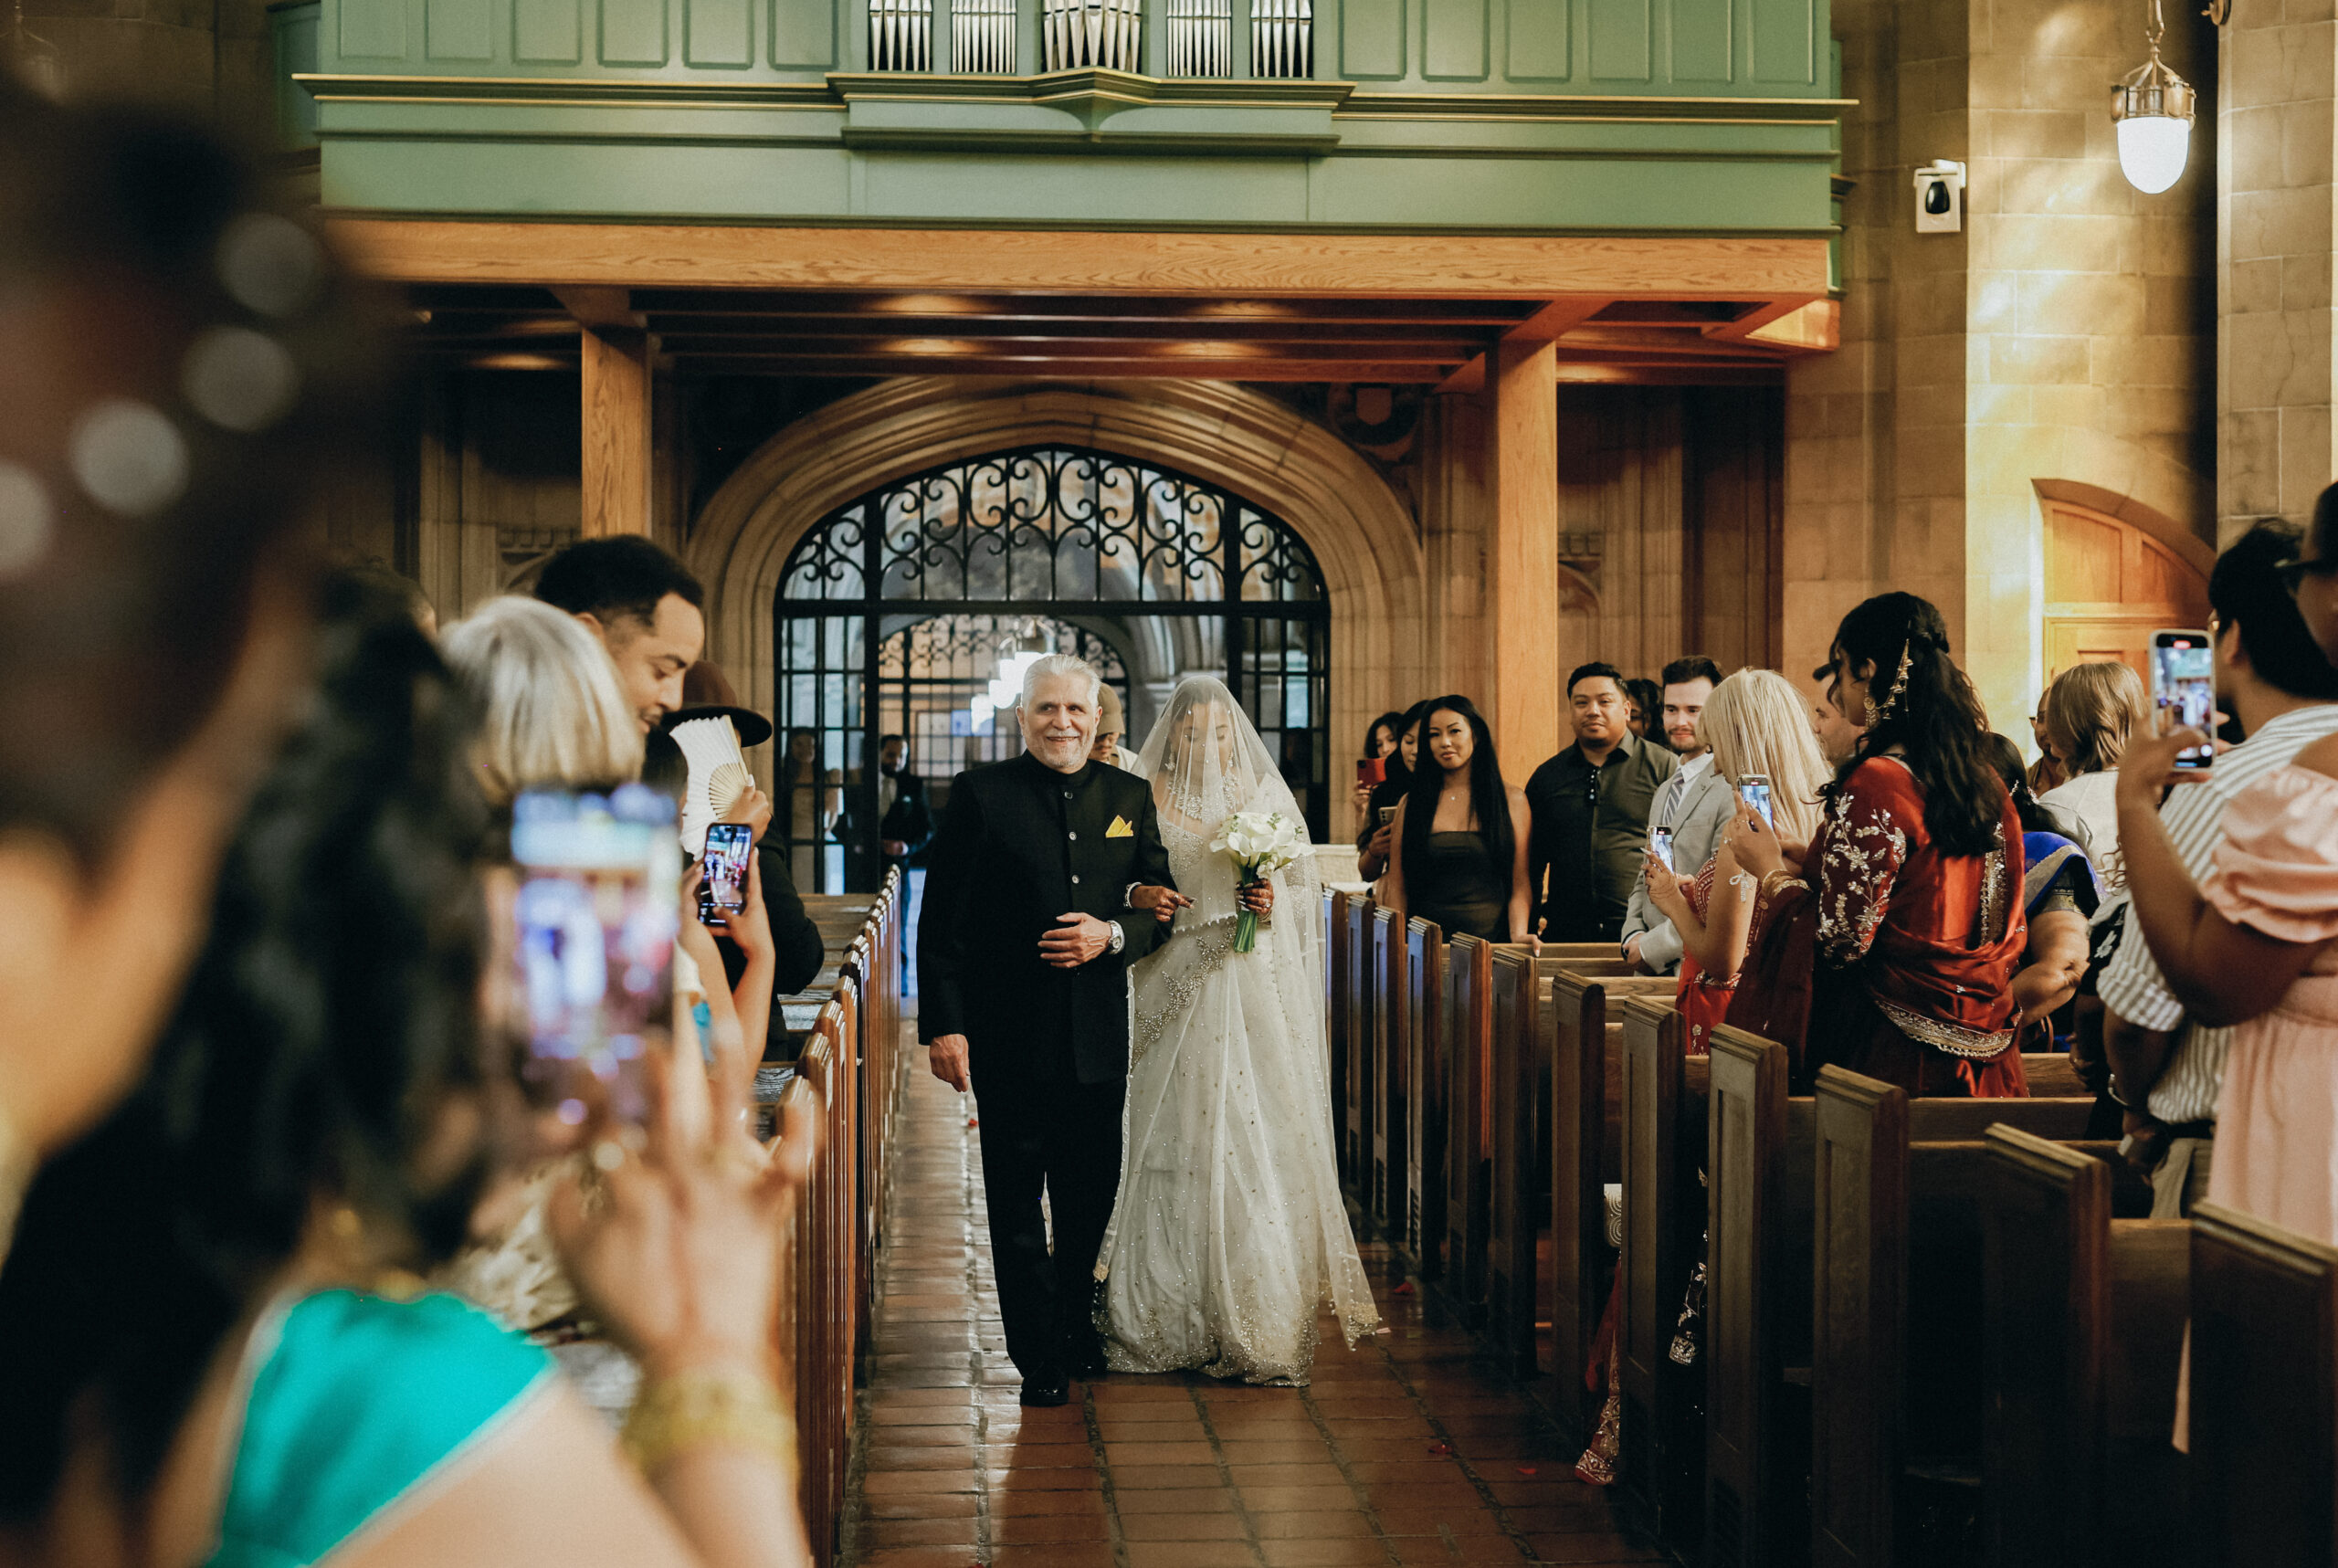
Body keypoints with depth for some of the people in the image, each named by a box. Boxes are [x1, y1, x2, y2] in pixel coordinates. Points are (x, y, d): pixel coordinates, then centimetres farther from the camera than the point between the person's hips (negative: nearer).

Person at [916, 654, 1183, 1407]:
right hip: (1010, 1034, -3)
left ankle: (1076, 1329, 34)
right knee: (1016, 1204, 4)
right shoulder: (979, 794, -2)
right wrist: (943, 1024, -12)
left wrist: (1111, 935, -12)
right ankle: (1040, 1358, 14)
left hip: (1099, 1034, 3)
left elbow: (1161, 906, 10)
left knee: (1091, 1196, 14)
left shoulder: (1130, 797, 8)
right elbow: (941, 919, -4)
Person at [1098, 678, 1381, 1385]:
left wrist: (1275, 899, -10)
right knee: (1178, 1139, -1)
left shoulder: (1267, 797, 8)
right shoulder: (1148, 803, 5)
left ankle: (1261, 1318, 3)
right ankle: (1179, 1317, 8)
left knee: (1261, 1137, -3)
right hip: (1180, 994, -1)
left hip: (1257, 992, 1)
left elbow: (1308, 883, 9)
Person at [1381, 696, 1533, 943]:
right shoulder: (1411, 803, 9)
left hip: (1492, 941, 0)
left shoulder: (1511, 799, 8)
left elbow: (1520, 885, 4)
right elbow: (1397, 886, 7)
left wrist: (1518, 937, -11)